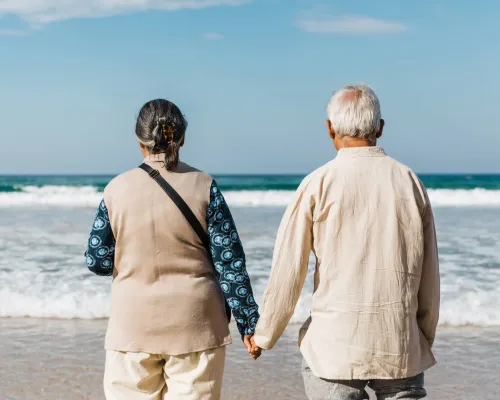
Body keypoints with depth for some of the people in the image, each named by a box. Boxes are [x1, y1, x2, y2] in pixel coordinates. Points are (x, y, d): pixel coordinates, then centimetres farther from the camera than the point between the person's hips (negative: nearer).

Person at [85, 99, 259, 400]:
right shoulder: (203, 187, -7)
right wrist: (248, 322, 0)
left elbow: (98, 262, 1)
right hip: (195, 327, 0)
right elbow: (230, 262, -7)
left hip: (134, 326, 1)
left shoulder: (117, 189, -4)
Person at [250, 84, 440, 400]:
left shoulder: (319, 184, -6)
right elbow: (429, 276, 6)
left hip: (338, 343, -2)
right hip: (401, 345, 3)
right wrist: (425, 338, 19)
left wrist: (265, 335, 9)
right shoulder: (409, 181, 2)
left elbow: (288, 271, -5)